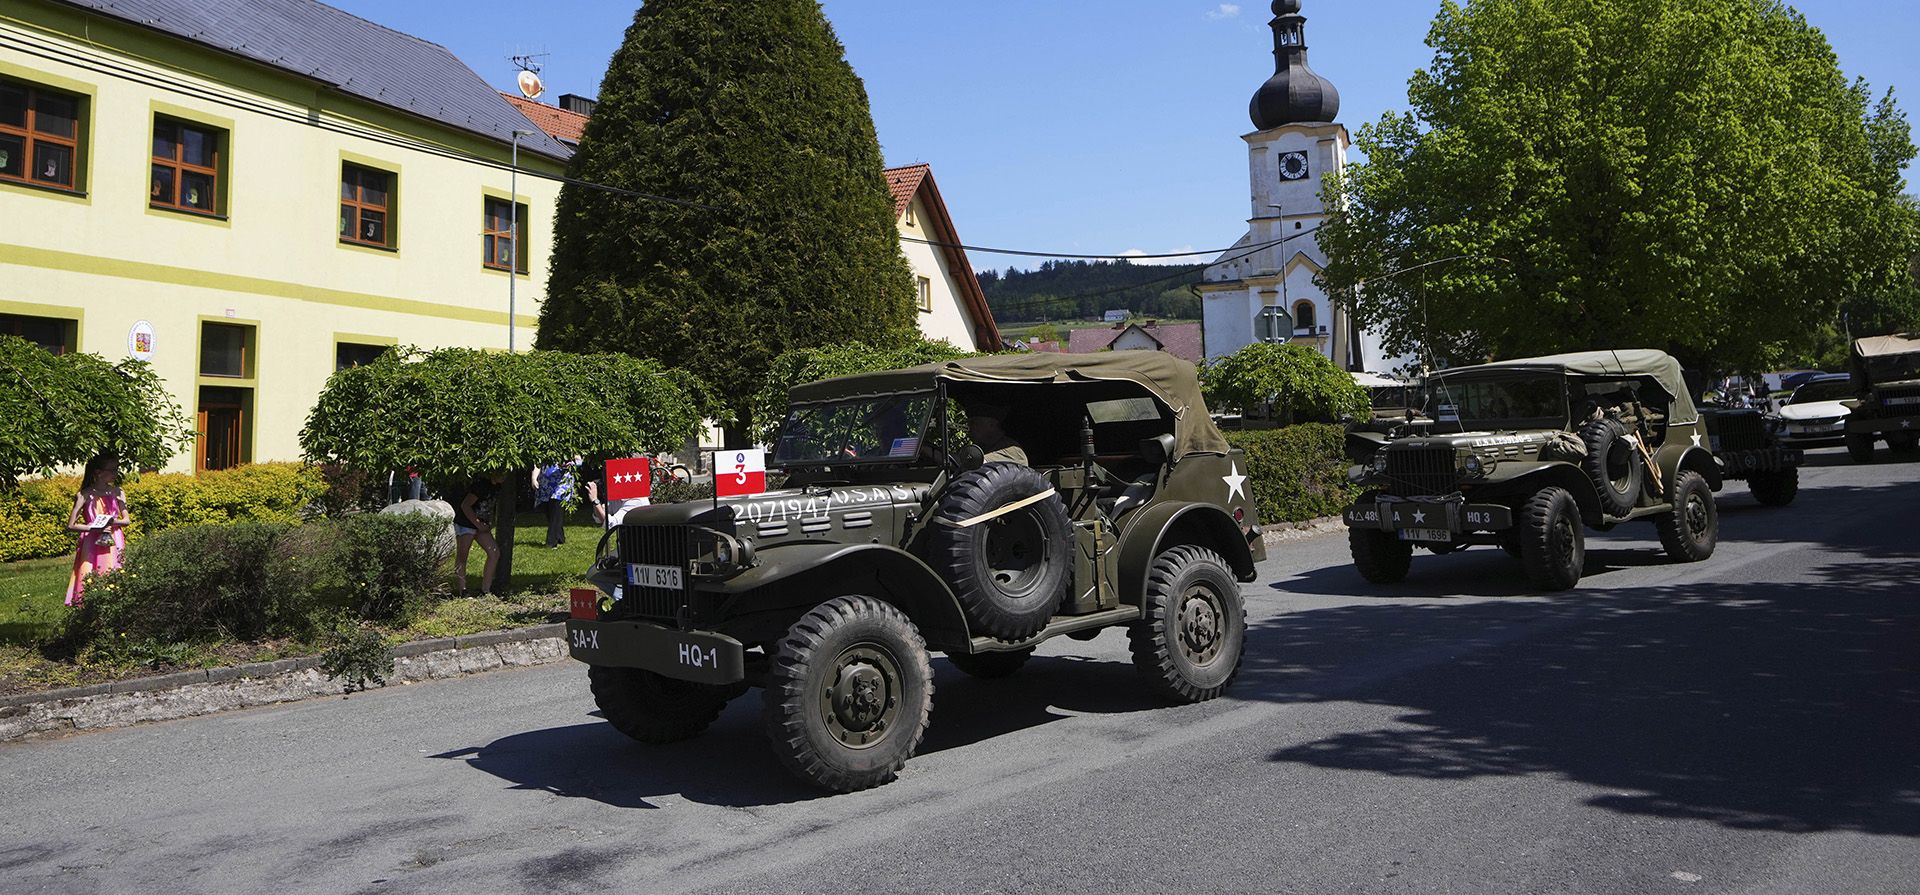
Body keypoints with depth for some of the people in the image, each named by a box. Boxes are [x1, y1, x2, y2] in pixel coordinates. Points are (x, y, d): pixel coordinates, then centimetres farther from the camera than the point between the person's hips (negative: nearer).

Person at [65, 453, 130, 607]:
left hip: (114, 545, 3)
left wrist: (113, 522, -12)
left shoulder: (117, 492, 5)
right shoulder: (85, 495, -4)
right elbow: (71, 525, -3)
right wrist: (94, 527, -14)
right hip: (92, 545, -3)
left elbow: (127, 520, 7)